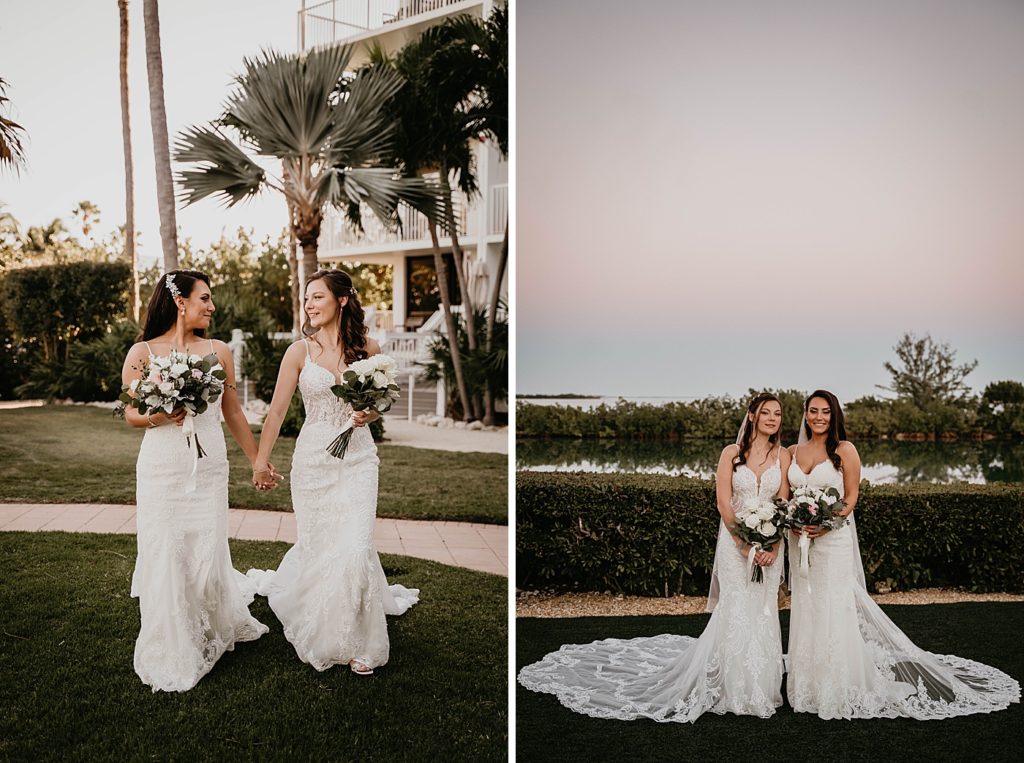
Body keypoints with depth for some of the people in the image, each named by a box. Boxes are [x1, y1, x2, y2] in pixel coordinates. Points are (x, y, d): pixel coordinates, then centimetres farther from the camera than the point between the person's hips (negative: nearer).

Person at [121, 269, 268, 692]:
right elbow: (130, 414, 5)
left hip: (210, 468, 1)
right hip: (161, 469, -1)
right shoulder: (142, 353, 0)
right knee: (165, 558, 1)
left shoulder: (217, 351, 5)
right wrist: (160, 417, -17)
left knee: (208, 557, 3)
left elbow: (233, 412, 12)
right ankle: (171, 654, 20)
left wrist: (258, 462, 15)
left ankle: (217, 628, 34)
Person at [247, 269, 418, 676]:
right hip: (312, 458, 0)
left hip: (357, 458, 0)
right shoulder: (300, 351, -4)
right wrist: (261, 460, 3)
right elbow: (277, 410, 0)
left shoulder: (367, 348, 0)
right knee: (317, 544, 8)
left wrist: (369, 413, -10)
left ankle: (358, 640, 13)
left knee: (355, 546, -6)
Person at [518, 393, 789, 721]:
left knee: (762, 613, 6)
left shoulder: (782, 456, 4)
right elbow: (724, 503, -6)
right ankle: (733, 690, 14)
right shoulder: (732, 453, -2)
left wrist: (773, 548, -13)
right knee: (736, 613, -1)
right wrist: (746, 546, -14)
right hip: (735, 540, -2)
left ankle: (759, 687, 21)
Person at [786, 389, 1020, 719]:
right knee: (805, 608, 10)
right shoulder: (794, 451, 8)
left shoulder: (844, 450, -4)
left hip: (833, 537, -4)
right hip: (801, 539, 5)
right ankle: (808, 685, 23)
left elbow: (851, 497, -4)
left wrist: (827, 524, -17)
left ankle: (839, 689, 9)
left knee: (834, 607, -3)